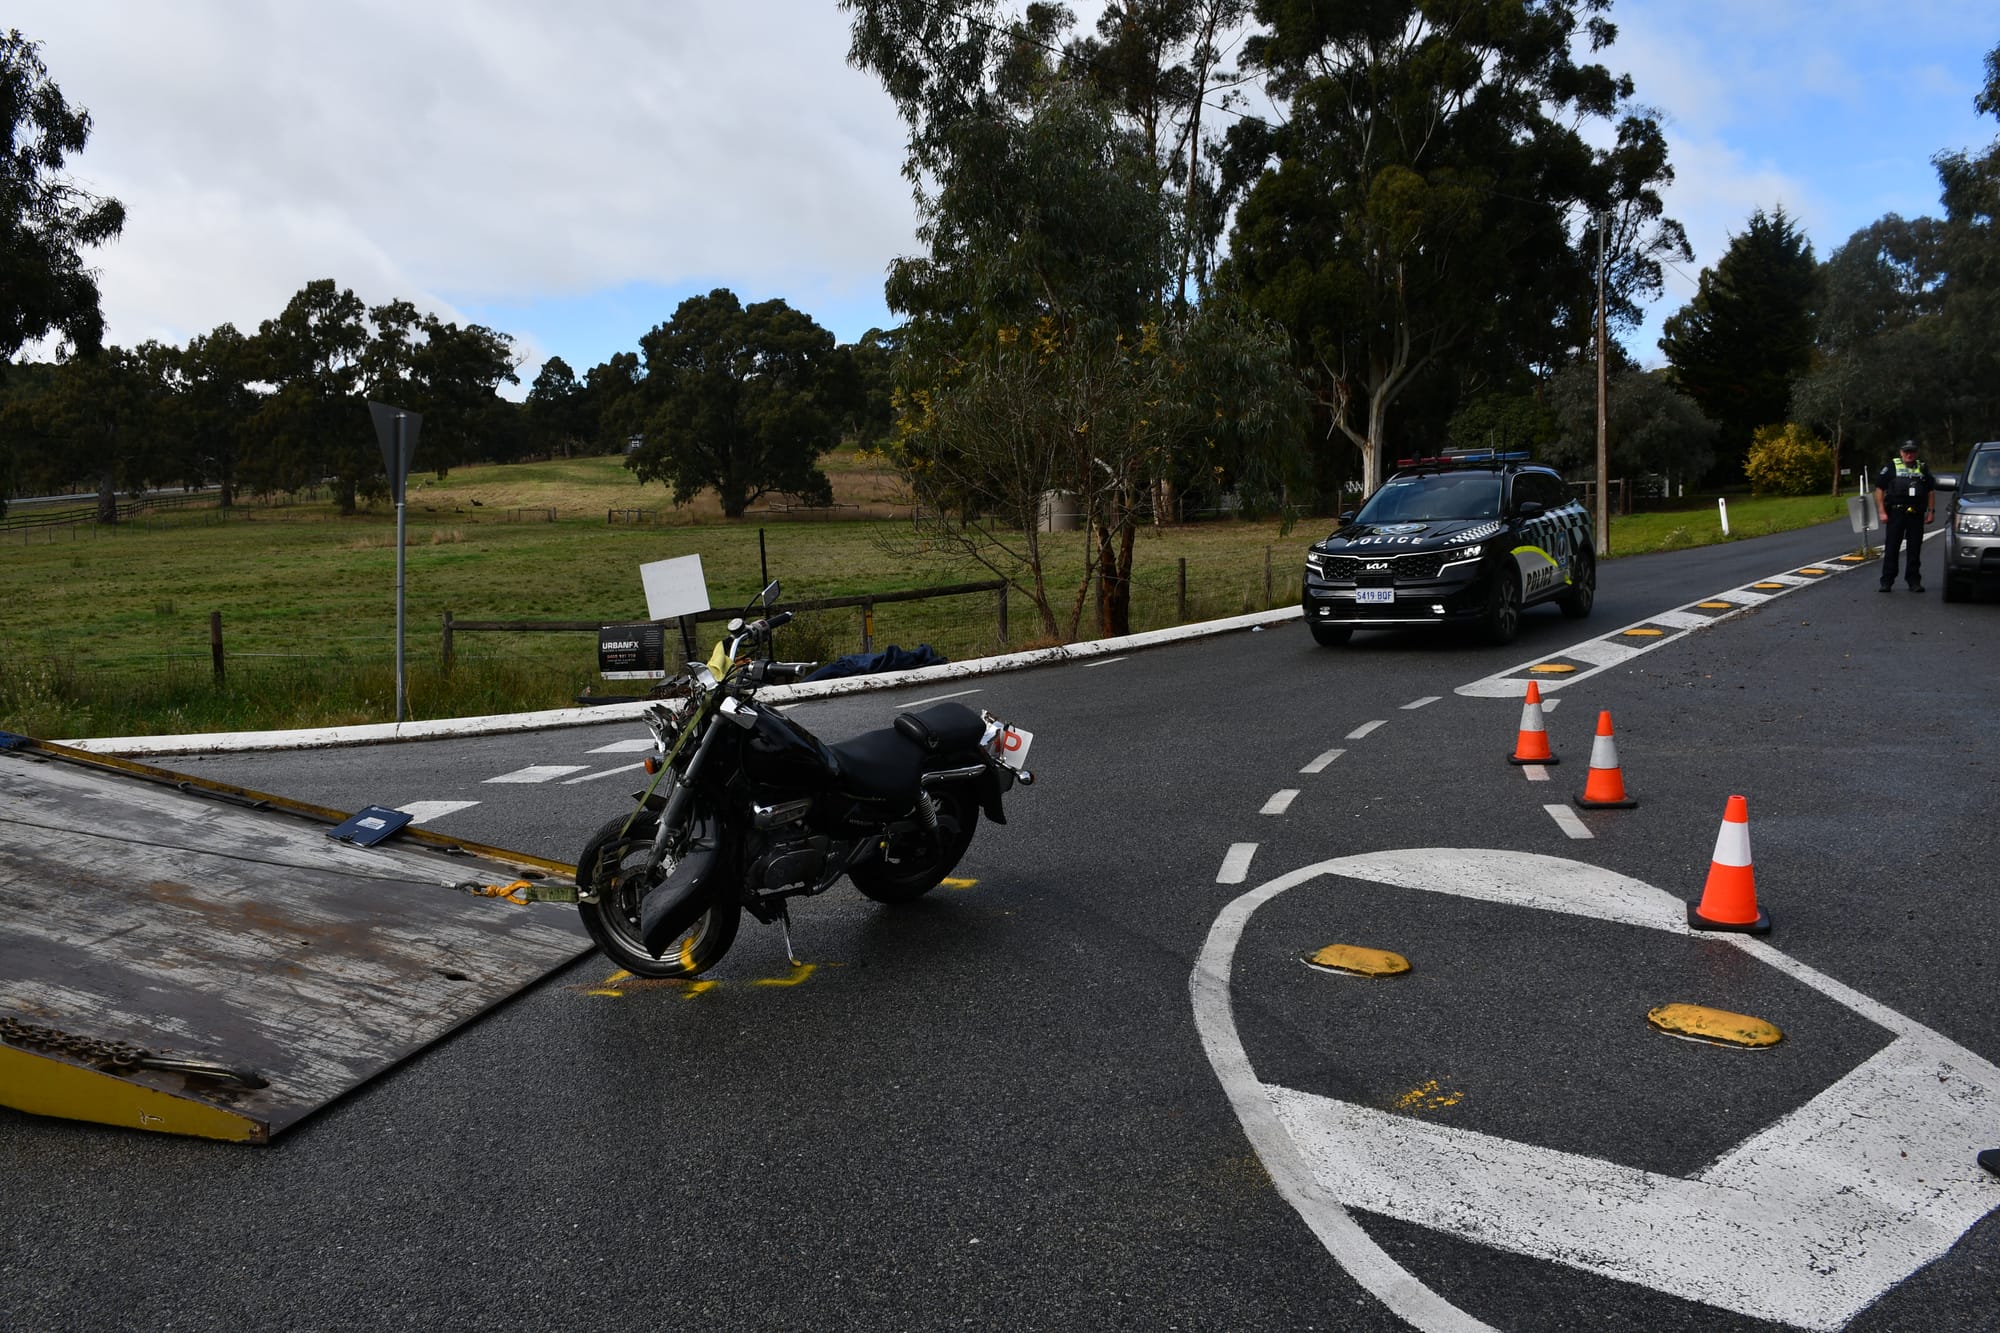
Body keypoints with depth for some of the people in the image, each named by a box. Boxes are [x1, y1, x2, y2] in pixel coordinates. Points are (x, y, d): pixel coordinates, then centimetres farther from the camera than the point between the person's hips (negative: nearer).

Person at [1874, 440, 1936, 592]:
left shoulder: (1923, 468, 15)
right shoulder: (1892, 467, 5)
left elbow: (1931, 491, 17)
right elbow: (1879, 489, 0)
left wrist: (1931, 511, 8)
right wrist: (1881, 512, -7)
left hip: (1916, 514, 3)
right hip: (1895, 513, -3)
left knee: (1915, 549, 5)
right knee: (1891, 548, -2)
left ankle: (1914, 581, 11)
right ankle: (1886, 582, 2)